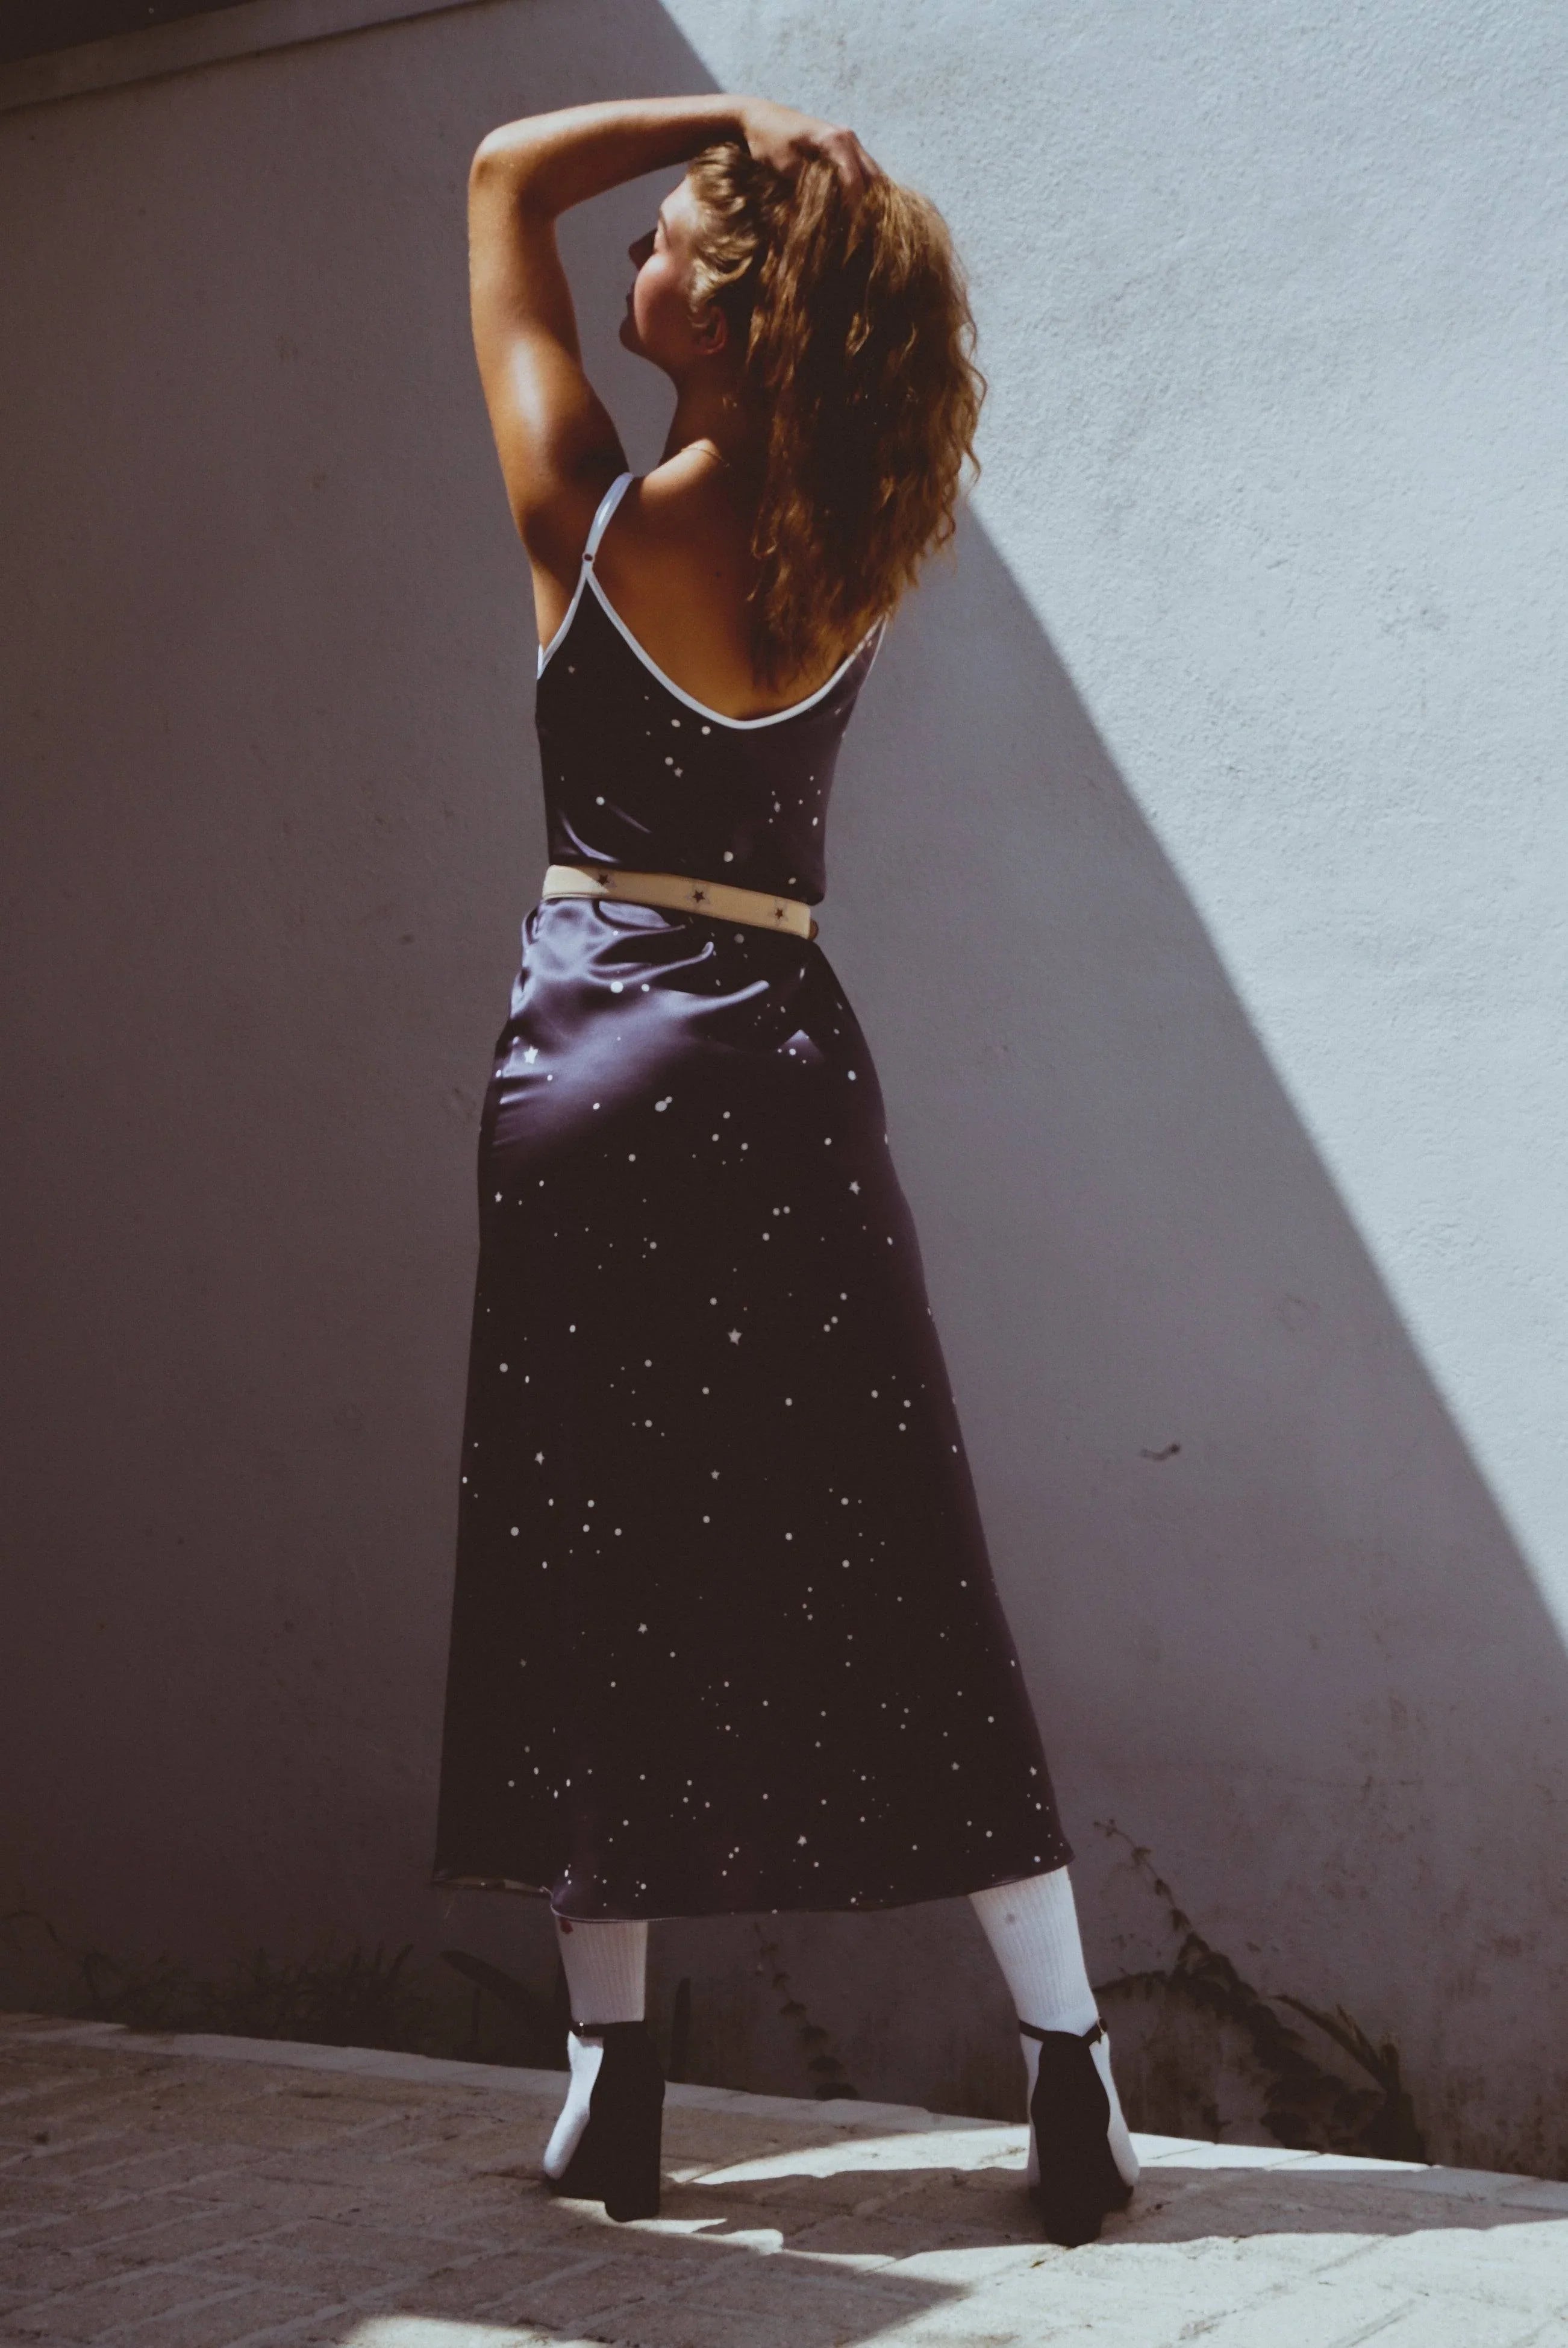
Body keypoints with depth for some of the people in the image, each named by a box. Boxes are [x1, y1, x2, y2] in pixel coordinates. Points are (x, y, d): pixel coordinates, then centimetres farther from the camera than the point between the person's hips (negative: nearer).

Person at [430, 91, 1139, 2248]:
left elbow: (511, 169, 5)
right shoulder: (868, 550, -1)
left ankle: (615, 2082, 10)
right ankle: (1074, 2072, 6)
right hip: (793, 1060, 3)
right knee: (896, 1587, 5)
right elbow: (897, 359, 22)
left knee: (588, 1583, 6)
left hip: (591, 1051, -3)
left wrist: (734, 118, 1)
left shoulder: (593, 514, -8)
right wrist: (807, 170, 8)